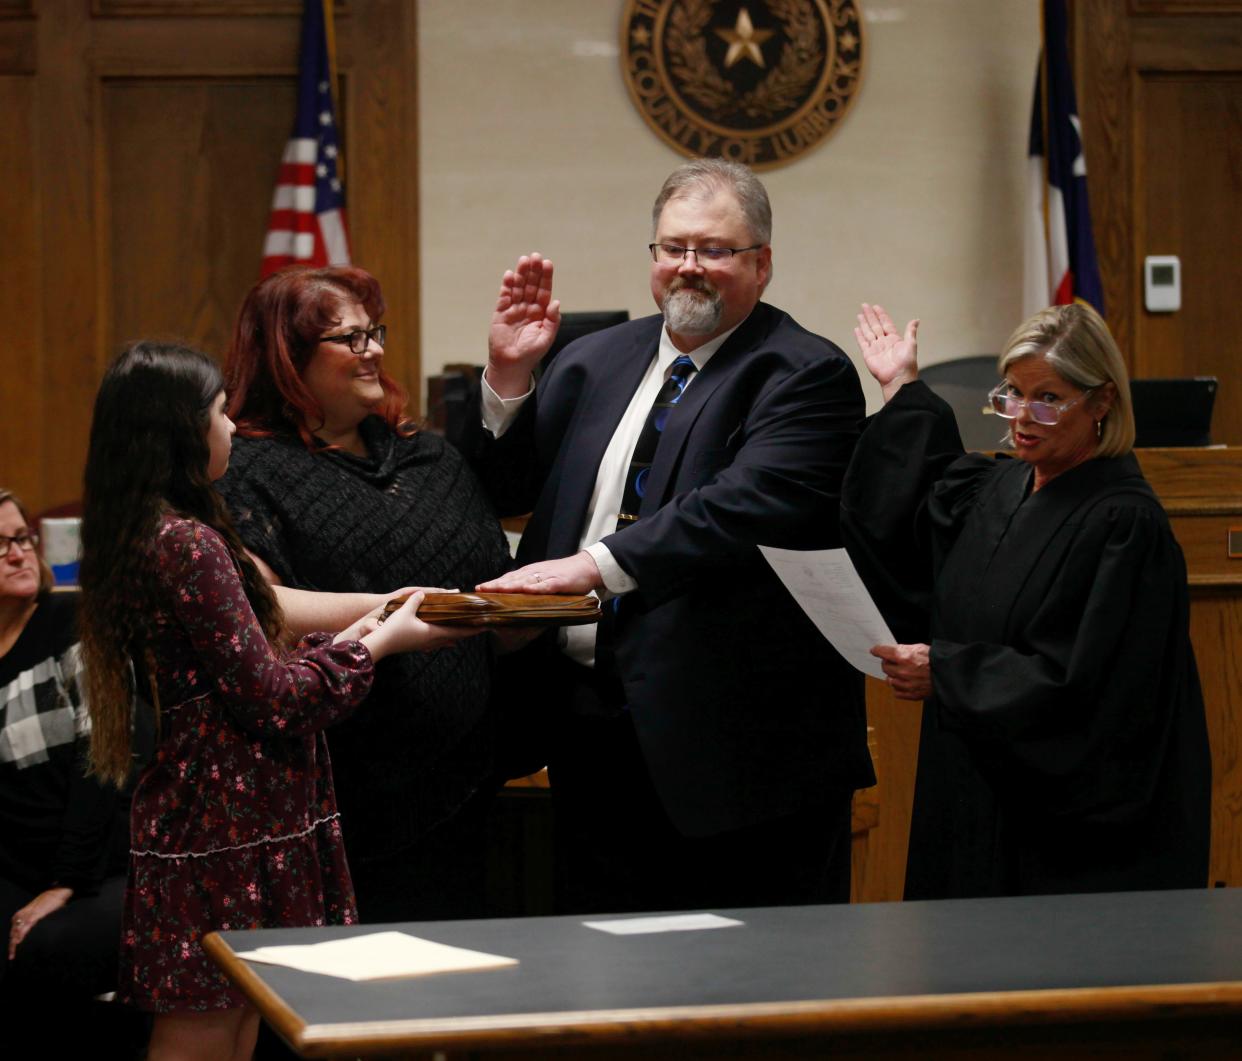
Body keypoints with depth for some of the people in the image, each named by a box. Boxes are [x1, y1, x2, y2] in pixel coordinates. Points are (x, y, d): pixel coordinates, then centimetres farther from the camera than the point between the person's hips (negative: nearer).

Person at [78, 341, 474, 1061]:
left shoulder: (139, 537, 12)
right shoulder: (189, 544, -17)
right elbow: (270, 701, -17)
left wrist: (359, 630, 14)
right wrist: (380, 643, -4)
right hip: (225, 831, -9)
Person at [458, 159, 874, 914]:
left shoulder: (806, 375, -7)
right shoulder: (594, 362, 14)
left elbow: (747, 508, -23)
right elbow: (507, 491, 17)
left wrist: (597, 564, -29)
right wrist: (509, 374, 2)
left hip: (740, 739, -6)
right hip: (595, 724, 6)